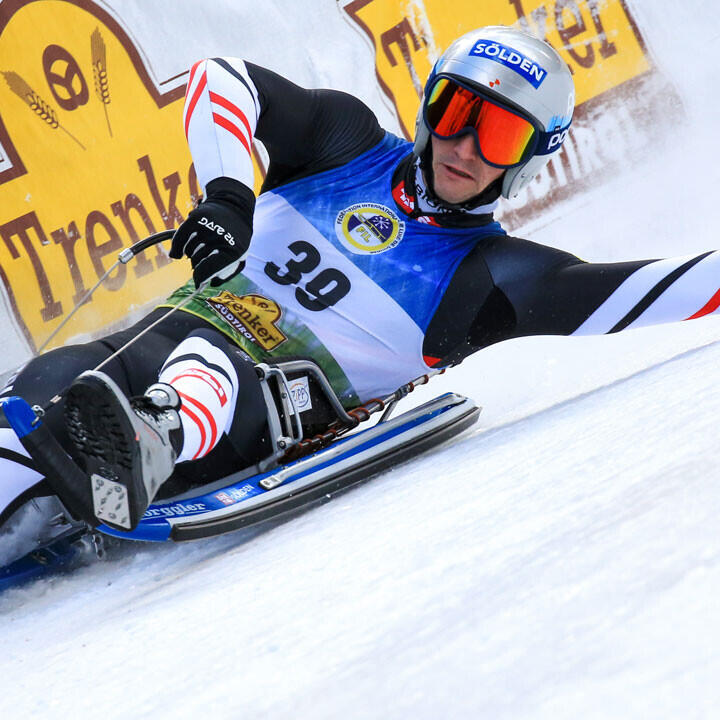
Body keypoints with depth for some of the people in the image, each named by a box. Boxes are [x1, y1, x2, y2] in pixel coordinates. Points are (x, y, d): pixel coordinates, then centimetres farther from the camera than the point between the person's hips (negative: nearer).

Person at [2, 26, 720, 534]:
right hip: (189, 321, 4)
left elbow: (642, 289, -2)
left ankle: (150, 444, -70)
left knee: (212, 373, -40)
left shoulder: (492, 275, 6)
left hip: (273, 416, -4)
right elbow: (220, 78, 2)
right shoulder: (349, 141, 11)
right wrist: (227, 194, -13)